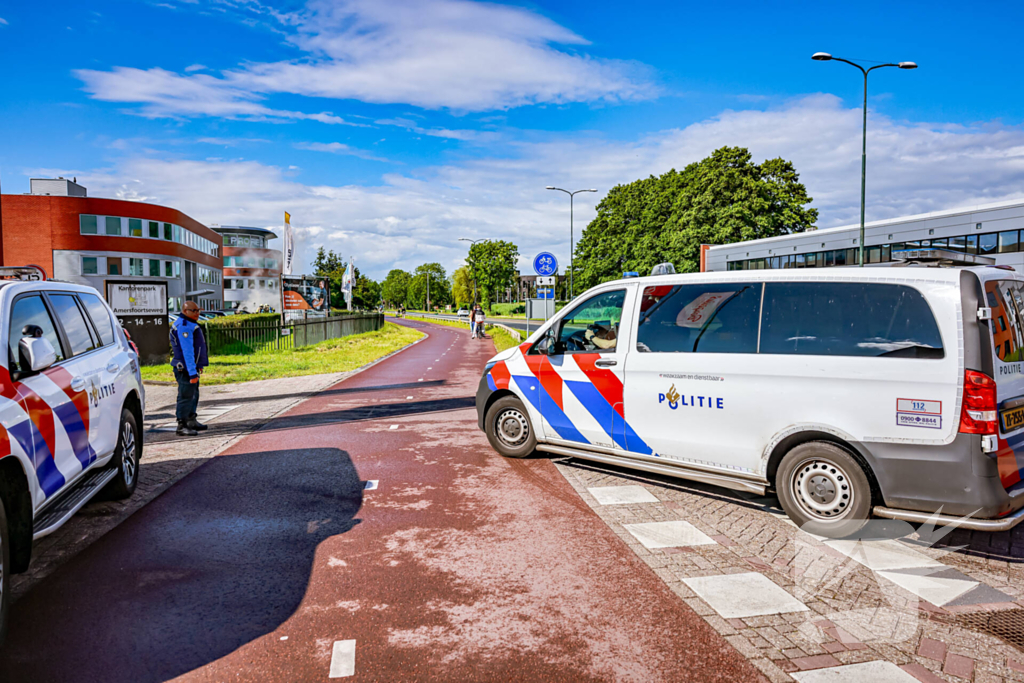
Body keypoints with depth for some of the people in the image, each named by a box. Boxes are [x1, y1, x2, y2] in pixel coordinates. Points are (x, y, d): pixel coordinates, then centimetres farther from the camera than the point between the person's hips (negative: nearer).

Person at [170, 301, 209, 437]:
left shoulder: (190, 324, 16)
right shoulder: (183, 326, -19)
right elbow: (187, 351, -25)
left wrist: (199, 365, 29)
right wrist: (192, 372, -28)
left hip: (192, 366, 11)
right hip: (185, 368, -11)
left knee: (194, 394, 19)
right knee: (186, 396, -8)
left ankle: (191, 421, 32)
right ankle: (182, 426, -3)